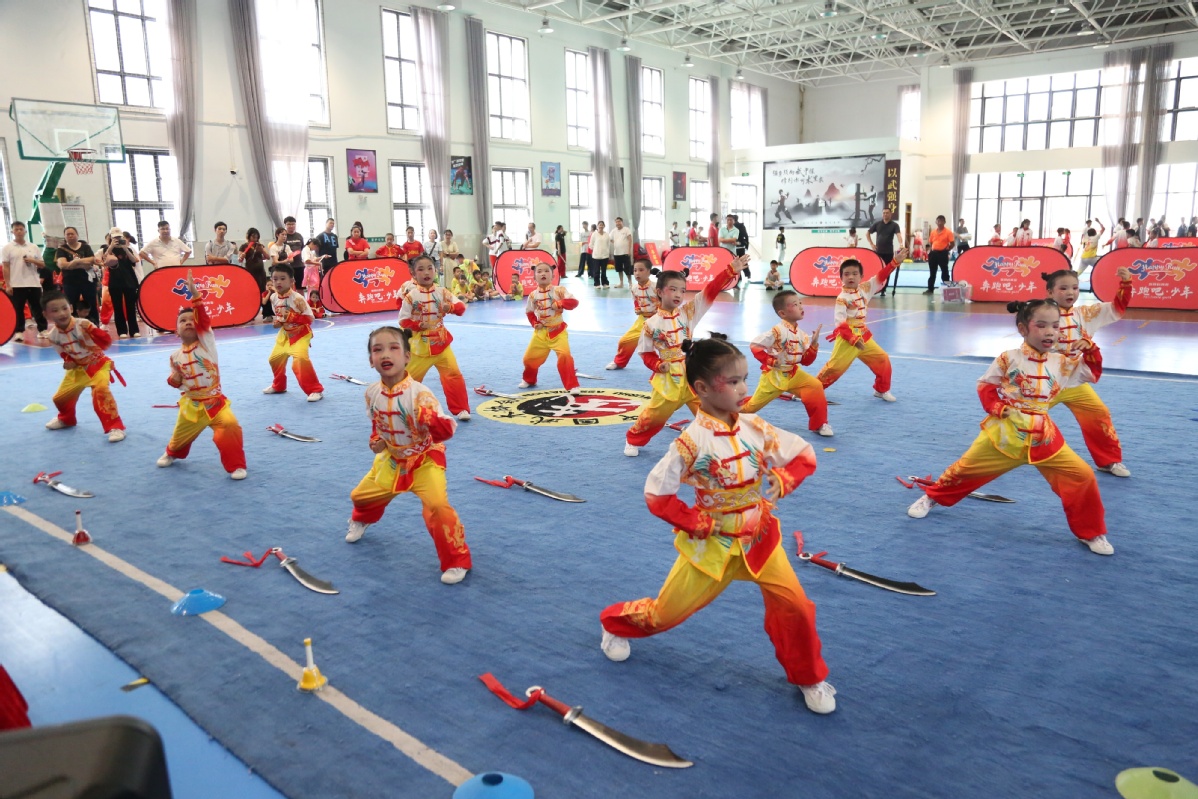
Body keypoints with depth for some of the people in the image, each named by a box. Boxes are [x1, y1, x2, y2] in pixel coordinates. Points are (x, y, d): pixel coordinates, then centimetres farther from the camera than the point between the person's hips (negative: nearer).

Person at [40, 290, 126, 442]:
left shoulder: (82, 324, -24)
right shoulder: (53, 335, -9)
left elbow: (107, 341, -29)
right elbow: (64, 353, 9)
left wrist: (93, 330, -44)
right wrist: (67, 361, -12)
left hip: (98, 364, -6)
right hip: (78, 368, 6)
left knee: (101, 390, -33)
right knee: (60, 397, 16)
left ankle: (115, 427, -26)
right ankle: (66, 419, 52)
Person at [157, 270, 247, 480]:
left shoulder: (206, 342, -7)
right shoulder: (176, 356, 0)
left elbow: (203, 319, -23)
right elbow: (176, 381, 11)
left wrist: (195, 295, -34)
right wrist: (174, 379, -13)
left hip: (215, 400, -3)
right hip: (191, 404, 3)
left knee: (230, 426, -25)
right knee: (181, 433, 20)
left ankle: (236, 465, -8)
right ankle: (172, 453, 57)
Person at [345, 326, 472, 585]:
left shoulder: (418, 393, -30)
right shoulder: (372, 392, -11)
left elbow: (447, 430, -36)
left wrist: (430, 420, -54)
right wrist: (375, 440, -4)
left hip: (424, 460, -6)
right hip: (392, 460, 6)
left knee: (436, 506, -27)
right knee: (361, 496, 21)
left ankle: (456, 561, -7)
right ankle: (361, 521, 62)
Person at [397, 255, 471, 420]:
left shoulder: (442, 292, -2)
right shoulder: (411, 296, -10)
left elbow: (461, 307, -1)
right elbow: (403, 320, -7)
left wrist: (451, 307, -22)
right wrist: (418, 325, -23)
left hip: (441, 341, 2)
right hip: (419, 344, -2)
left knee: (454, 374, -2)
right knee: (409, 378, 9)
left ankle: (460, 409, 10)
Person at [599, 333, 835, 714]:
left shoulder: (754, 426, -8)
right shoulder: (693, 441, -23)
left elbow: (805, 456, 2)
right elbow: (656, 495, -19)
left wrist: (779, 484, -14)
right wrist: (699, 524, -17)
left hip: (760, 536, 4)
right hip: (712, 543, -4)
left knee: (794, 606, -7)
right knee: (665, 612, 11)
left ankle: (808, 678, 20)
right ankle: (615, 623, 43)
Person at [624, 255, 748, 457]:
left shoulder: (689, 311, -2)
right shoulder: (652, 323, -6)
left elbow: (710, 291, -11)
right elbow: (646, 352, 2)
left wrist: (731, 271, -19)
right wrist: (658, 365, -17)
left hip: (693, 373, 2)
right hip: (668, 378, -2)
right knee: (654, 414, 9)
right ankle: (633, 440, 32)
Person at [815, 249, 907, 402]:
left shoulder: (864, 289, 4)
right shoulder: (842, 298, -15)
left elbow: (880, 277, 2)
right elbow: (840, 324, -20)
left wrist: (895, 262, -8)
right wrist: (853, 339, -27)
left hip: (864, 335, 7)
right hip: (846, 338, -7)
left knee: (882, 359, 8)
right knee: (835, 366, -6)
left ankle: (882, 390, 24)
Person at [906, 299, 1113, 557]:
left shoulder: (1062, 362, 2)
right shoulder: (1009, 359, -8)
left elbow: (1093, 374, 11)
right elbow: (985, 385, 0)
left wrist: (1090, 350, -5)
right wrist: (996, 407, -14)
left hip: (1043, 437, 3)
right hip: (1004, 432, -2)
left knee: (1082, 476, -5)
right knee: (967, 468, 7)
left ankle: (1091, 532, 15)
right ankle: (931, 497, 34)